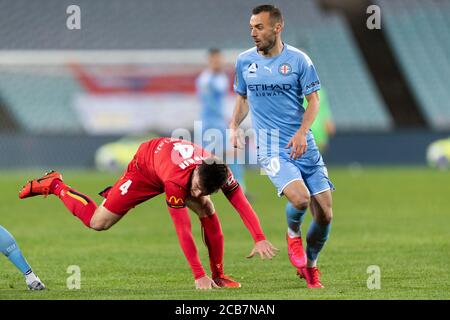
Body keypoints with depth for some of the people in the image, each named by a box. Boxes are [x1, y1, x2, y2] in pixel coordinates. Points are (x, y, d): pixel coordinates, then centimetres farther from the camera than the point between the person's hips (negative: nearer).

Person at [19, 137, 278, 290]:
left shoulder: (221, 173, -35)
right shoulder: (176, 180, -47)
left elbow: (243, 204, -30)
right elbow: (183, 231, -46)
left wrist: (260, 239, -44)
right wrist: (198, 275, -45)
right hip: (144, 167, -5)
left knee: (209, 213, -15)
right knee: (97, 222, -5)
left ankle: (219, 275, 3)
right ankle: (55, 186, 17)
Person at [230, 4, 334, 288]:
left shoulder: (298, 60, -1)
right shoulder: (245, 61, 5)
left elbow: (314, 101, 1)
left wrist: (302, 132, -15)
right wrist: (234, 127, 3)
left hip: (303, 145, 1)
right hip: (272, 149, -1)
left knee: (325, 214, -3)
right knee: (299, 198, -27)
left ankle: (310, 264, 23)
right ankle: (293, 233, 7)